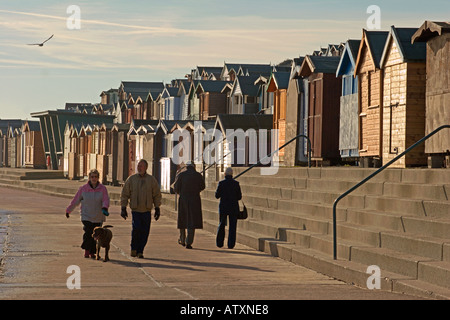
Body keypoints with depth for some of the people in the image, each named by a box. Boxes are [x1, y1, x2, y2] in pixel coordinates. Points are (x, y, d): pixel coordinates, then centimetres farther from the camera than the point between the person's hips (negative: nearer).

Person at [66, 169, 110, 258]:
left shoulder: (103, 189, 0)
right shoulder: (83, 189, 1)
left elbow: (106, 199, -10)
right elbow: (75, 201, 9)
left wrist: (105, 208, -31)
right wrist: (68, 210, 14)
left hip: (98, 217, 1)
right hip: (86, 216, -1)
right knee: (88, 233, -14)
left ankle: (92, 252, 18)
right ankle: (86, 251, 3)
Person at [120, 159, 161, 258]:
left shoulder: (151, 179, 6)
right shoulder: (131, 179, 4)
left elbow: (157, 195, 10)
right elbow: (124, 194, 7)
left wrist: (157, 208, 4)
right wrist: (123, 208, 1)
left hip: (147, 211, 1)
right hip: (135, 210, -1)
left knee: (144, 232, 0)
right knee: (136, 228, -20)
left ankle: (140, 251, 13)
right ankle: (134, 248, 1)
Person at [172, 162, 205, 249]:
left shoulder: (181, 175, -1)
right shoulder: (198, 175, 1)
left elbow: (176, 188, -4)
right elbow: (202, 187, 13)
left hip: (183, 199, 1)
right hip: (195, 199, -1)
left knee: (182, 219, 18)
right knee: (192, 221, 0)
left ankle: (182, 240, 30)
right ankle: (189, 242, -9)